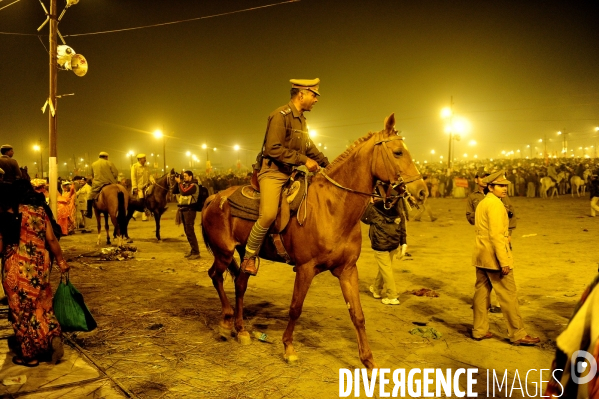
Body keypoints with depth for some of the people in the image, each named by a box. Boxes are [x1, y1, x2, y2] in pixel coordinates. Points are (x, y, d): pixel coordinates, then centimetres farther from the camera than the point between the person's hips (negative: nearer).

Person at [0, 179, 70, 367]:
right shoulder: (40, 210, 3)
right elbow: (51, 239, 4)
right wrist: (61, 260, 13)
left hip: (17, 267, -4)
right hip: (40, 263, 4)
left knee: (22, 310, 8)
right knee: (42, 305, 19)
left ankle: (29, 354, 18)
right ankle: (53, 338, 4)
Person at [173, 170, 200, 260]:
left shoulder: (193, 185, -10)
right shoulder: (184, 184, 14)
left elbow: (184, 192, -24)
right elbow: (174, 192, 11)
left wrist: (179, 182, -13)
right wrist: (177, 182, 1)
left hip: (189, 210, -9)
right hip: (183, 210, 9)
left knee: (190, 232, -9)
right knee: (187, 232, 13)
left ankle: (196, 253, -6)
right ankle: (193, 250, 22)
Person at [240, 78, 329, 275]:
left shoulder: (301, 120, 17)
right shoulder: (280, 115, -11)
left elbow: (309, 148, 28)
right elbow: (273, 148, -21)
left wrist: (328, 164, 20)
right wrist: (303, 159, -21)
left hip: (292, 173, 9)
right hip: (273, 172, -9)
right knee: (269, 214, -28)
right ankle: (249, 257, -8)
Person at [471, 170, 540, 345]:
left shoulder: (482, 203, 15)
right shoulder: (495, 204, -15)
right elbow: (496, 235, -21)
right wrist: (504, 262, -21)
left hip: (481, 256, 9)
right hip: (494, 258, -9)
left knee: (481, 292, 12)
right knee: (508, 295, -1)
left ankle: (479, 330, 18)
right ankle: (518, 334, 6)